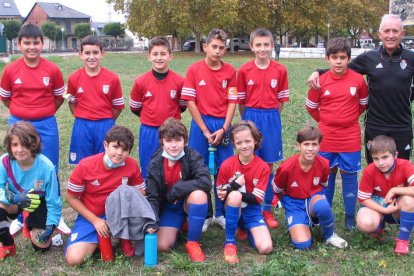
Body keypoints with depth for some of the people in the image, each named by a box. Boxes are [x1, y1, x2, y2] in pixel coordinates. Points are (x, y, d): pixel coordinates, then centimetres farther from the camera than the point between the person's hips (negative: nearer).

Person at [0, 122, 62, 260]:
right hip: (15, 203, 1)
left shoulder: (46, 167, -28)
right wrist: (12, 197, -43)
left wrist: (50, 226, -20)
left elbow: (53, 200, -18)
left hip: (39, 204, -1)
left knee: (42, 245, -9)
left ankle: (32, 224, 28)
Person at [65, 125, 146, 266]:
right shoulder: (86, 165, -18)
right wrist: (95, 220, -14)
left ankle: (125, 239, -4)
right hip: (91, 216, -1)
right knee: (74, 259, -22)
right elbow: (71, 198, -7)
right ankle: (97, 240, 10)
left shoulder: (132, 165, -14)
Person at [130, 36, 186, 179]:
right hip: (148, 133, 0)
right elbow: (135, 108, 7)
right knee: (148, 172, 11)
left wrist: (170, 116, 7)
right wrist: (151, 117, 11)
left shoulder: (179, 81, -6)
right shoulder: (141, 82, -6)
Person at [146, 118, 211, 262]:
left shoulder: (192, 157, -20)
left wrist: (176, 189, -30)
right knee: (162, 245, -16)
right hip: (168, 207, 2)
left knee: (199, 194, -37)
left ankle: (192, 243, -17)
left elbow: (206, 182, -35)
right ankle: (180, 225, 21)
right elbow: (152, 196, -13)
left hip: (189, 202, -2)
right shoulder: (155, 164, -13)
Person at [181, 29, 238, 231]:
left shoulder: (230, 71, 1)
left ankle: (220, 213, 21)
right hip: (201, 123, -1)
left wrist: (223, 129, -10)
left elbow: (232, 102, 0)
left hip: (223, 125, 2)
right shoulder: (194, 69, -4)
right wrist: (205, 130, -10)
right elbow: (190, 102, -7)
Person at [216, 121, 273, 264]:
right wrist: (235, 185, -25)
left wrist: (230, 192, -25)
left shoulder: (263, 167, -10)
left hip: (252, 210, 1)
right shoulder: (227, 165, -11)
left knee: (265, 248, -20)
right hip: (232, 208, -1)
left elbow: (256, 199, -14)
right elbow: (220, 195, -6)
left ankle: (244, 229, 16)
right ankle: (229, 243, -21)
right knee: (234, 195, -38)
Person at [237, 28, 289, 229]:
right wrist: (248, 121, 7)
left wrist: (271, 117, 5)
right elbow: (241, 101, 4)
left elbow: (281, 99, 6)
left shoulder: (280, 70, -1)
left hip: (271, 119, 1)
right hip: (251, 118, 0)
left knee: (268, 164, 7)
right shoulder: (244, 71, -2)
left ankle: (267, 209, 18)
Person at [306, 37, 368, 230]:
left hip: (351, 138, 0)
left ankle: (350, 217, 19)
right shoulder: (321, 81, -6)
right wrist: (324, 121, 8)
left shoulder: (358, 79, -6)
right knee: (326, 175, 12)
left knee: (349, 175, 7)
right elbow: (311, 106, 7)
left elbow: (363, 104, 9)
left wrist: (349, 118, 8)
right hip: (326, 138, 1)